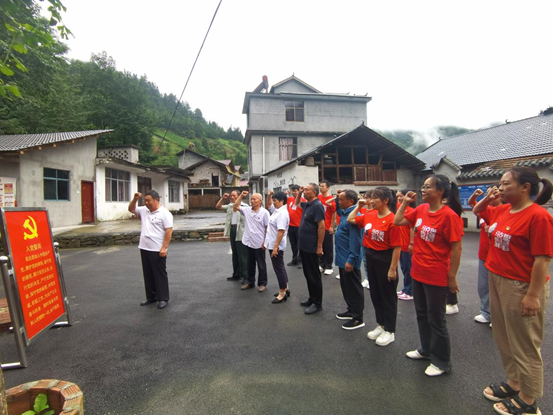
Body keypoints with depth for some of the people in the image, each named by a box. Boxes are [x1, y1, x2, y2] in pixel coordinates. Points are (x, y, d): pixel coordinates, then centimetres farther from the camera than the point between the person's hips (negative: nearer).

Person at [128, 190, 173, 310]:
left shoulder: (164, 213, -12)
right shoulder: (144, 210, 9)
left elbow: (169, 231, -16)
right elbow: (131, 209, 21)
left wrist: (164, 248, -21)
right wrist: (135, 199, 1)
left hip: (157, 250, -7)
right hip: (144, 249, 8)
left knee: (160, 274, 2)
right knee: (148, 274, 16)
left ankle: (163, 299, 12)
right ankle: (151, 296, 29)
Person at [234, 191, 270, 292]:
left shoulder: (264, 212, -10)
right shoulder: (247, 210, 4)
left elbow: (267, 228, -9)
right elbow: (236, 206, 6)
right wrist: (241, 195, -2)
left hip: (259, 244, -5)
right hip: (249, 242, 5)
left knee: (261, 265, 8)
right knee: (250, 264, 17)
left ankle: (262, 284, 20)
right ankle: (250, 282, 30)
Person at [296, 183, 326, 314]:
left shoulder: (317, 205, -17)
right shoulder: (307, 204, 10)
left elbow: (321, 227, -21)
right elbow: (297, 203, 33)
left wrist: (319, 247, -22)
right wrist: (299, 193, 14)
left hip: (311, 248, -9)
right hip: (304, 246, 9)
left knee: (314, 276, 2)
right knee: (308, 274, 17)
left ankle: (317, 303, 14)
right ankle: (312, 299, 30)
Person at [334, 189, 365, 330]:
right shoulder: (345, 212, 7)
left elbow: (355, 240, -25)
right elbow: (338, 210, 32)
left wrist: (351, 260, -25)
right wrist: (338, 199, 13)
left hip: (349, 260, -10)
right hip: (343, 258, 10)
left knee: (354, 289, 2)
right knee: (346, 287, 20)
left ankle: (358, 319, 14)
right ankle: (351, 310, 35)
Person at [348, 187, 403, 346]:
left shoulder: (392, 220, -19)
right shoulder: (369, 215, 2)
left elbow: (397, 247, -19)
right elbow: (350, 220, 14)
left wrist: (392, 269, -18)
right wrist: (358, 207, 7)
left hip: (385, 259, -7)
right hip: (370, 257, 8)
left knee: (388, 296, 9)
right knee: (375, 294, 19)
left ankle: (390, 331, 26)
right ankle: (381, 325, 37)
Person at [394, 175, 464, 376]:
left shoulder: (449, 215, -19)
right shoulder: (421, 209, 1)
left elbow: (456, 248, -17)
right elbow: (397, 222, 8)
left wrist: (452, 278, -14)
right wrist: (405, 202, -3)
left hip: (437, 277, -7)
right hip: (418, 273, 7)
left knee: (435, 319, 9)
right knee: (421, 315, 22)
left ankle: (442, 361, 29)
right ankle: (426, 349, 42)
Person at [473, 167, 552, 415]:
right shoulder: (502, 211, 4)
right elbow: (477, 211, 24)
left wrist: (533, 295, -21)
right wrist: (487, 198, 3)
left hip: (521, 287, -8)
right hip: (497, 281, 8)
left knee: (524, 345, 8)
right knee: (504, 339, 21)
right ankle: (513, 383, 40)